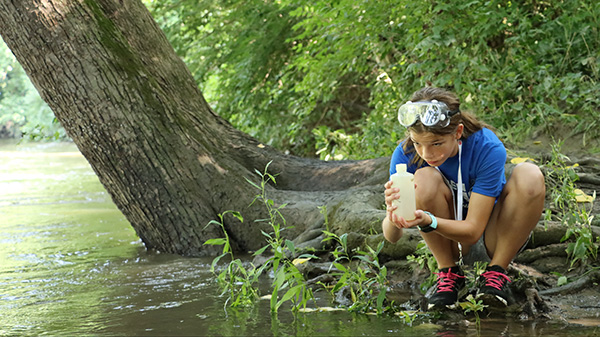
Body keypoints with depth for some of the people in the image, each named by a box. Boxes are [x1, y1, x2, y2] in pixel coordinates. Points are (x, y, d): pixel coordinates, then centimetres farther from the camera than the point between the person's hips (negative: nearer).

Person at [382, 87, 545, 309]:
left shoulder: (488, 149, -27)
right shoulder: (405, 154, -20)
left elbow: (473, 230, -27)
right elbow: (391, 237, -20)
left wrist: (428, 221, -46)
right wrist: (394, 217, -45)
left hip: (493, 240, -1)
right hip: (451, 244, 1)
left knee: (529, 175, -29)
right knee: (425, 178, -28)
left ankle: (496, 273, -13)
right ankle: (449, 275, -10)